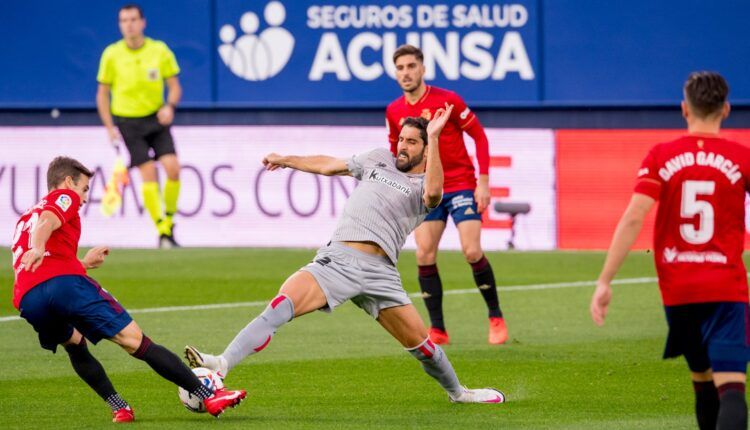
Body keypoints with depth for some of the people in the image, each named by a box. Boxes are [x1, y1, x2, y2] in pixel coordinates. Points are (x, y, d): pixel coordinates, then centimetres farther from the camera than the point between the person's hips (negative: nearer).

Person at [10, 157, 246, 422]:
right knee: (135, 341, -4)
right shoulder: (64, 197, 17)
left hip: (27, 300, 6)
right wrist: (38, 248, -27)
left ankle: (119, 407, 19)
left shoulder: (25, 219, 37)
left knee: (75, 345, 33)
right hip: (67, 282, -6)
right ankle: (208, 396, -5)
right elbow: (48, 221, -7)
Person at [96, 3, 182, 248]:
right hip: (128, 122, -2)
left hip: (157, 119, 2)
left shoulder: (160, 51, -2)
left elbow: (174, 86, 5)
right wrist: (110, 127, -4)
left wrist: (169, 106, -16)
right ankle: (162, 233, -9)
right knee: (148, 174, -13)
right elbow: (103, 93, 4)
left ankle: (169, 221, 7)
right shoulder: (111, 55, -4)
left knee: (172, 167, -14)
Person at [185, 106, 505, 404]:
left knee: (421, 345, 0)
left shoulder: (424, 185, 7)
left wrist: (433, 137, -17)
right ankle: (222, 364, -31)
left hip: (380, 272, -2)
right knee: (282, 305, -21)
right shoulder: (379, 160, 21)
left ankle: (458, 393, 28)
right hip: (338, 257, 2)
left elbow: (433, 192, -19)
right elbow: (329, 166, 34)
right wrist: (287, 160, 40)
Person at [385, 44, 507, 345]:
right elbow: (396, 153, 16)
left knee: (472, 252, -13)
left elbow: (479, 136, -5)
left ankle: (496, 318, 5)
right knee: (424, 256, -8)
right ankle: (437, 329, 0)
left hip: (461, 186, -4)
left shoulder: (447, 100, -11)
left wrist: (483, 182, -11)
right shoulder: (394, 112, 2)